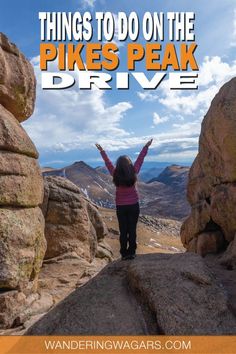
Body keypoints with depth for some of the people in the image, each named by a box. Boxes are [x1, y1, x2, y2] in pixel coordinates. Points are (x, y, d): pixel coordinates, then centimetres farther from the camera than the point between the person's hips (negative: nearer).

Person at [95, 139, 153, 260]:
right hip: (134, 205, 0)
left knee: (123, 231, 9)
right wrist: (146, 146, 13)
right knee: (132, 230, 8)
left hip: (120, 206, 0)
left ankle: (124, 254, 15)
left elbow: (107, 162, 4)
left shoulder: (115, 174, -10)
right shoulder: (133, 173, -11)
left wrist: (102, 151, 18)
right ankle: (131, 253, 14)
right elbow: (140, 159, 0)